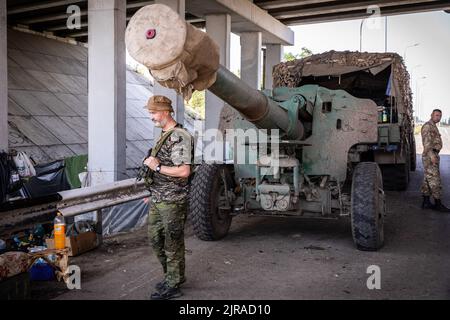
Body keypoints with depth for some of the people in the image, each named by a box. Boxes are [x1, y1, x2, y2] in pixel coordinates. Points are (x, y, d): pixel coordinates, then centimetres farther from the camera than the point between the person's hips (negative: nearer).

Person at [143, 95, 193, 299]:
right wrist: (152, 193, 22)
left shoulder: (179, 137, -17)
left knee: (172, 243, 2)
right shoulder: (163, 135, 13)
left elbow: (184, 171, -25)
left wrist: (157, 167, -18)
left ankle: (172, 285, 16)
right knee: (155, 238, 18)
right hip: (157, 200, 10)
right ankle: (172, 275, 34)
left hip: (172, 201, -10)